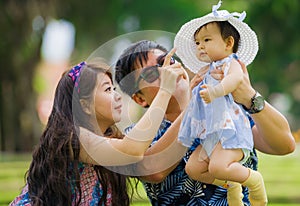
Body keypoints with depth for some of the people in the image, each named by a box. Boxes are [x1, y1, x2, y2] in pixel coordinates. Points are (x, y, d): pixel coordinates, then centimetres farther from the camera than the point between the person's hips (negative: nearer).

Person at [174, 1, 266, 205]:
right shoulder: (210, 71, 25)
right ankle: (230, 184, 12)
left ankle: (253, 180, -5)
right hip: (211, 135, 10)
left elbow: (235, 78, -27)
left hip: (230, 130, -10)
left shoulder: (231, 63, -3)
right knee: (193, 168, 0)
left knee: (218, 167, -28)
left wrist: (214, 92, -41)